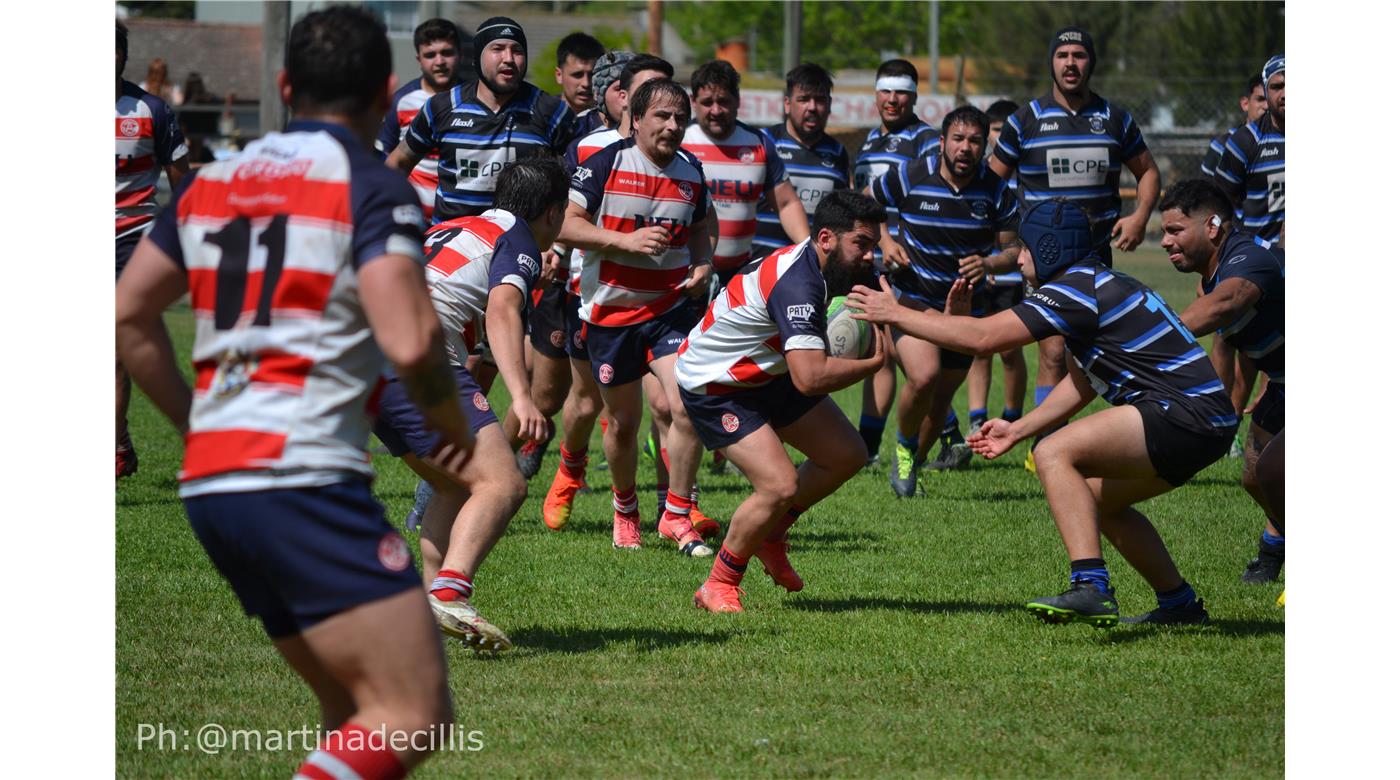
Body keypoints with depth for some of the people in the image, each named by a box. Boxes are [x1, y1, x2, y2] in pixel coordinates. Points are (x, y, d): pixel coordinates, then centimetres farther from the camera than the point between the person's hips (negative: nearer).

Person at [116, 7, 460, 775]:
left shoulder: (212, 181, 16)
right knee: (415, 716, -11)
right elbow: (408, 341, -17)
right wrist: (452, 426, 1)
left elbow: (127, 316, 19)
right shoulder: (371, 188, -5)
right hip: (306, 480, -8)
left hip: (209, 482, 8)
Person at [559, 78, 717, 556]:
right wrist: (627, 240, -23)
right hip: (610, 312, -2)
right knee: (623, 422, 8)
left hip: (670, 308, 2)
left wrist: (702, 266, 1)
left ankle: (676, 516, -4)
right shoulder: (606, 165, -9)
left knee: (688, 406, -17)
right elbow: (565, 224, -14)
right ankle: (624, 511, 34)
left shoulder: (691, 173, 4)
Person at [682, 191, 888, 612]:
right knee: (780, 486, -21)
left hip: (768, 373, 10)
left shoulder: (820, 266, -5)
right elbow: (810, 378, -43)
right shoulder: (797, 285, -34)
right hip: (713, 385, -10)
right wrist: (873, 364, -28)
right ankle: (717, 588, -2)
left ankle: (770, 534, 26)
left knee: (847, 455, 8)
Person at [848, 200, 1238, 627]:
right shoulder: (1101, 284, 20)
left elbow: (982, 337, -14)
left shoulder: (1075, 289, -11)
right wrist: (1017, 430, 25)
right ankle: (1180, 604, 26)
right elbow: (1082, 382, 26)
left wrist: (896, 313, -6)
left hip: (1185, 411, -10)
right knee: (1097, 498, 23)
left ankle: (1091, 588, -28)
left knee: (1055, 454, -17)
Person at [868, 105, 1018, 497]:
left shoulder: (996, 191, -6)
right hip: (913, 297, -3)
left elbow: (1012, 249, 0)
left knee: (941, 398, 10)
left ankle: (911, 464, 35)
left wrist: (988, 263, -22)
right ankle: (904, 447, 2)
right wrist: (885, 244, -10)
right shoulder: (909, 177, -11)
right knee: (924, 375, -26)